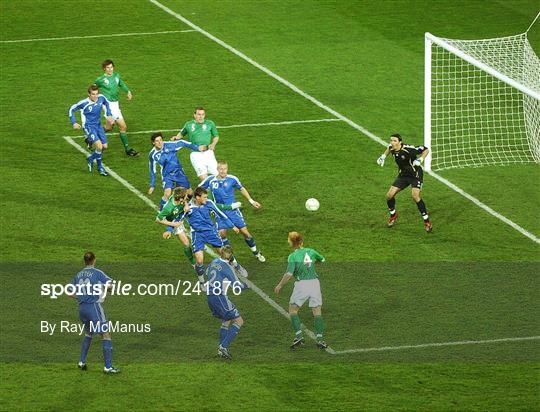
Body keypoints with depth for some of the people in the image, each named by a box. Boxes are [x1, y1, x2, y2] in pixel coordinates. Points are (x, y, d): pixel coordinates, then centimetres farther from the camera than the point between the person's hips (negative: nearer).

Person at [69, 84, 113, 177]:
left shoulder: (101, 98, -8)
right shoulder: (84, 103, -20)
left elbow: (106, 104, 17)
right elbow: (71, 110, -4)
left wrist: (109, 115, 5)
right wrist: (74, 123, -10)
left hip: (98, 125, 6)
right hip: (89, 127, -6)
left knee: (104, 146, 5)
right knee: (99, 146, -21)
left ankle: (90, 159, 33)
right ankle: (100, 167, 1)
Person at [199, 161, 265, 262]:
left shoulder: (232, 179, -8)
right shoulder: (211, 180, -8)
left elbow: (242, 189, 9)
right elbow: (199, 189, 7)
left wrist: (251, 201, 10)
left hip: (233, 209, 0)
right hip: (220, 211, 0)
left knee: (244, 231, -1)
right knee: (222, 233, -13)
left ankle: (256, 253, 20)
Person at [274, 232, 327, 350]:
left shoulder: (293, 256, -6)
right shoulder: (311, 251, 7)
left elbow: (289, 273, -15)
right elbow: (322, 259, 27)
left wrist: (280, 285, -3)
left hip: (301, 284, -4)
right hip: (314, 282, 4)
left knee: (293, 309, 12)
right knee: (317, 311, 6)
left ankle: (298, 336, 0)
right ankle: (320, 339, 0)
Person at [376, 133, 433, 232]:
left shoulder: (408, 149, -28)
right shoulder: (392, 148, -9)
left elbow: (426, 150, -20)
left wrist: (419, 160, -33)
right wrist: (383, 156, 8)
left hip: (415, 175, -6)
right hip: (403, 175, 6)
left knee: (415, 196, -26)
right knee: (389, 195, -3)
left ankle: (427, 221, -13)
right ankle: (393, 215, 27)